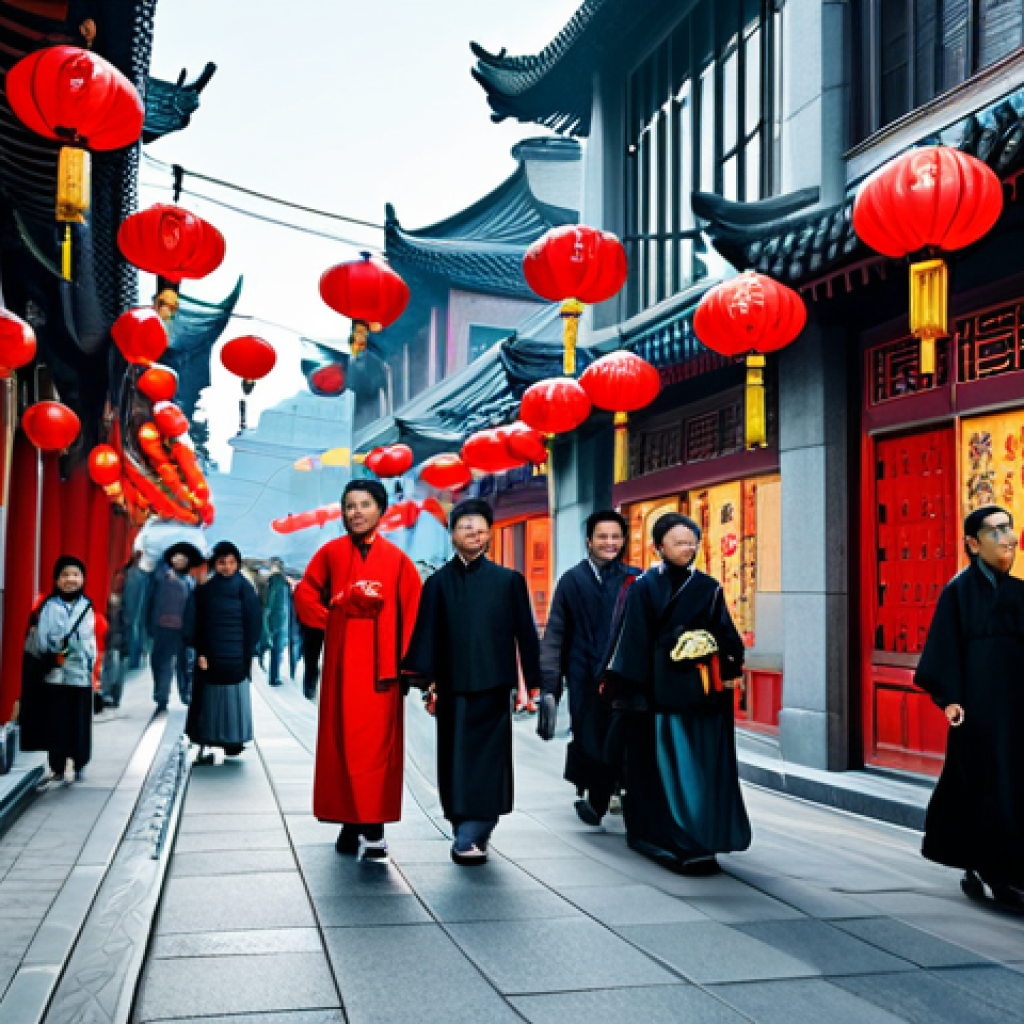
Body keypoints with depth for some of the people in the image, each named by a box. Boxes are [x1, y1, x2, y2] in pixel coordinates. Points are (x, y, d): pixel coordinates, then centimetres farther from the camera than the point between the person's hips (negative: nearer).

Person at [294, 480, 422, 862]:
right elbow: (305, 594, 14)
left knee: (377, 741, -4)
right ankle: (350, 822, 11)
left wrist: (408, 662, -6)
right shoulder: (330, 553, 5)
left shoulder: (396, 558, 2)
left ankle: (373, 829, -4)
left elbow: (412, 612, 0)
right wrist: (328, 621, 1)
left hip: (380, 663, -1)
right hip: (342, 661, 1)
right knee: (342, 740, 3)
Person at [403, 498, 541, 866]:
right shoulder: (439, 583, 8)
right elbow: (426, 632, 2)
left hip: (492, 685, -2)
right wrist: (426, 679, -8)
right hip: (453, 686, 2)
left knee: (487, 761, -5)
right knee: (455, 762, 6)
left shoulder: (508, 580, 6)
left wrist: (532, 681, 2)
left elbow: (526, 633, 6)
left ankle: (469, 838, -2)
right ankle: (472, 835, 19)